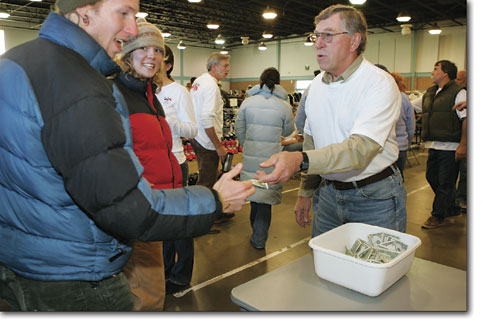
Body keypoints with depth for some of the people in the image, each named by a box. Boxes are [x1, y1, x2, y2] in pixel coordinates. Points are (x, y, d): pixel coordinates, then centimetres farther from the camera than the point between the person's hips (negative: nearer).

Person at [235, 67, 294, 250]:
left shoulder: (248, 102, 0)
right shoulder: (284, 106, -4)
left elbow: (239, 129, 6)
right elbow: (288, 131, 8)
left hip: (250, 154, 2)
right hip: (272, 156, -2)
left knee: (254, 189, 16)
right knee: (266, 194, 5)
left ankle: (256, 230, 33)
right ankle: (259, 239, 9)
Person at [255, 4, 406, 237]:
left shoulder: (380, 84, -17)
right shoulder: (316, 84, 5)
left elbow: (360, 149, -30)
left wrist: (300, 160, -44)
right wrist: (305, 192, 12)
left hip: (374, 200, -5)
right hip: (328, 193, 6)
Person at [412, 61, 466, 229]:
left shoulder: (458, 92, -8)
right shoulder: (430, 93, 15)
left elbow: (466, 119, -13)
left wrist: (463, 145, -19)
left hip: (450, 146, -8)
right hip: (434, 145, 8)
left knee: (445, 183, 1)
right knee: (432, 177, 15)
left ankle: (438, 216, 12)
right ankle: (452, 209, 33)